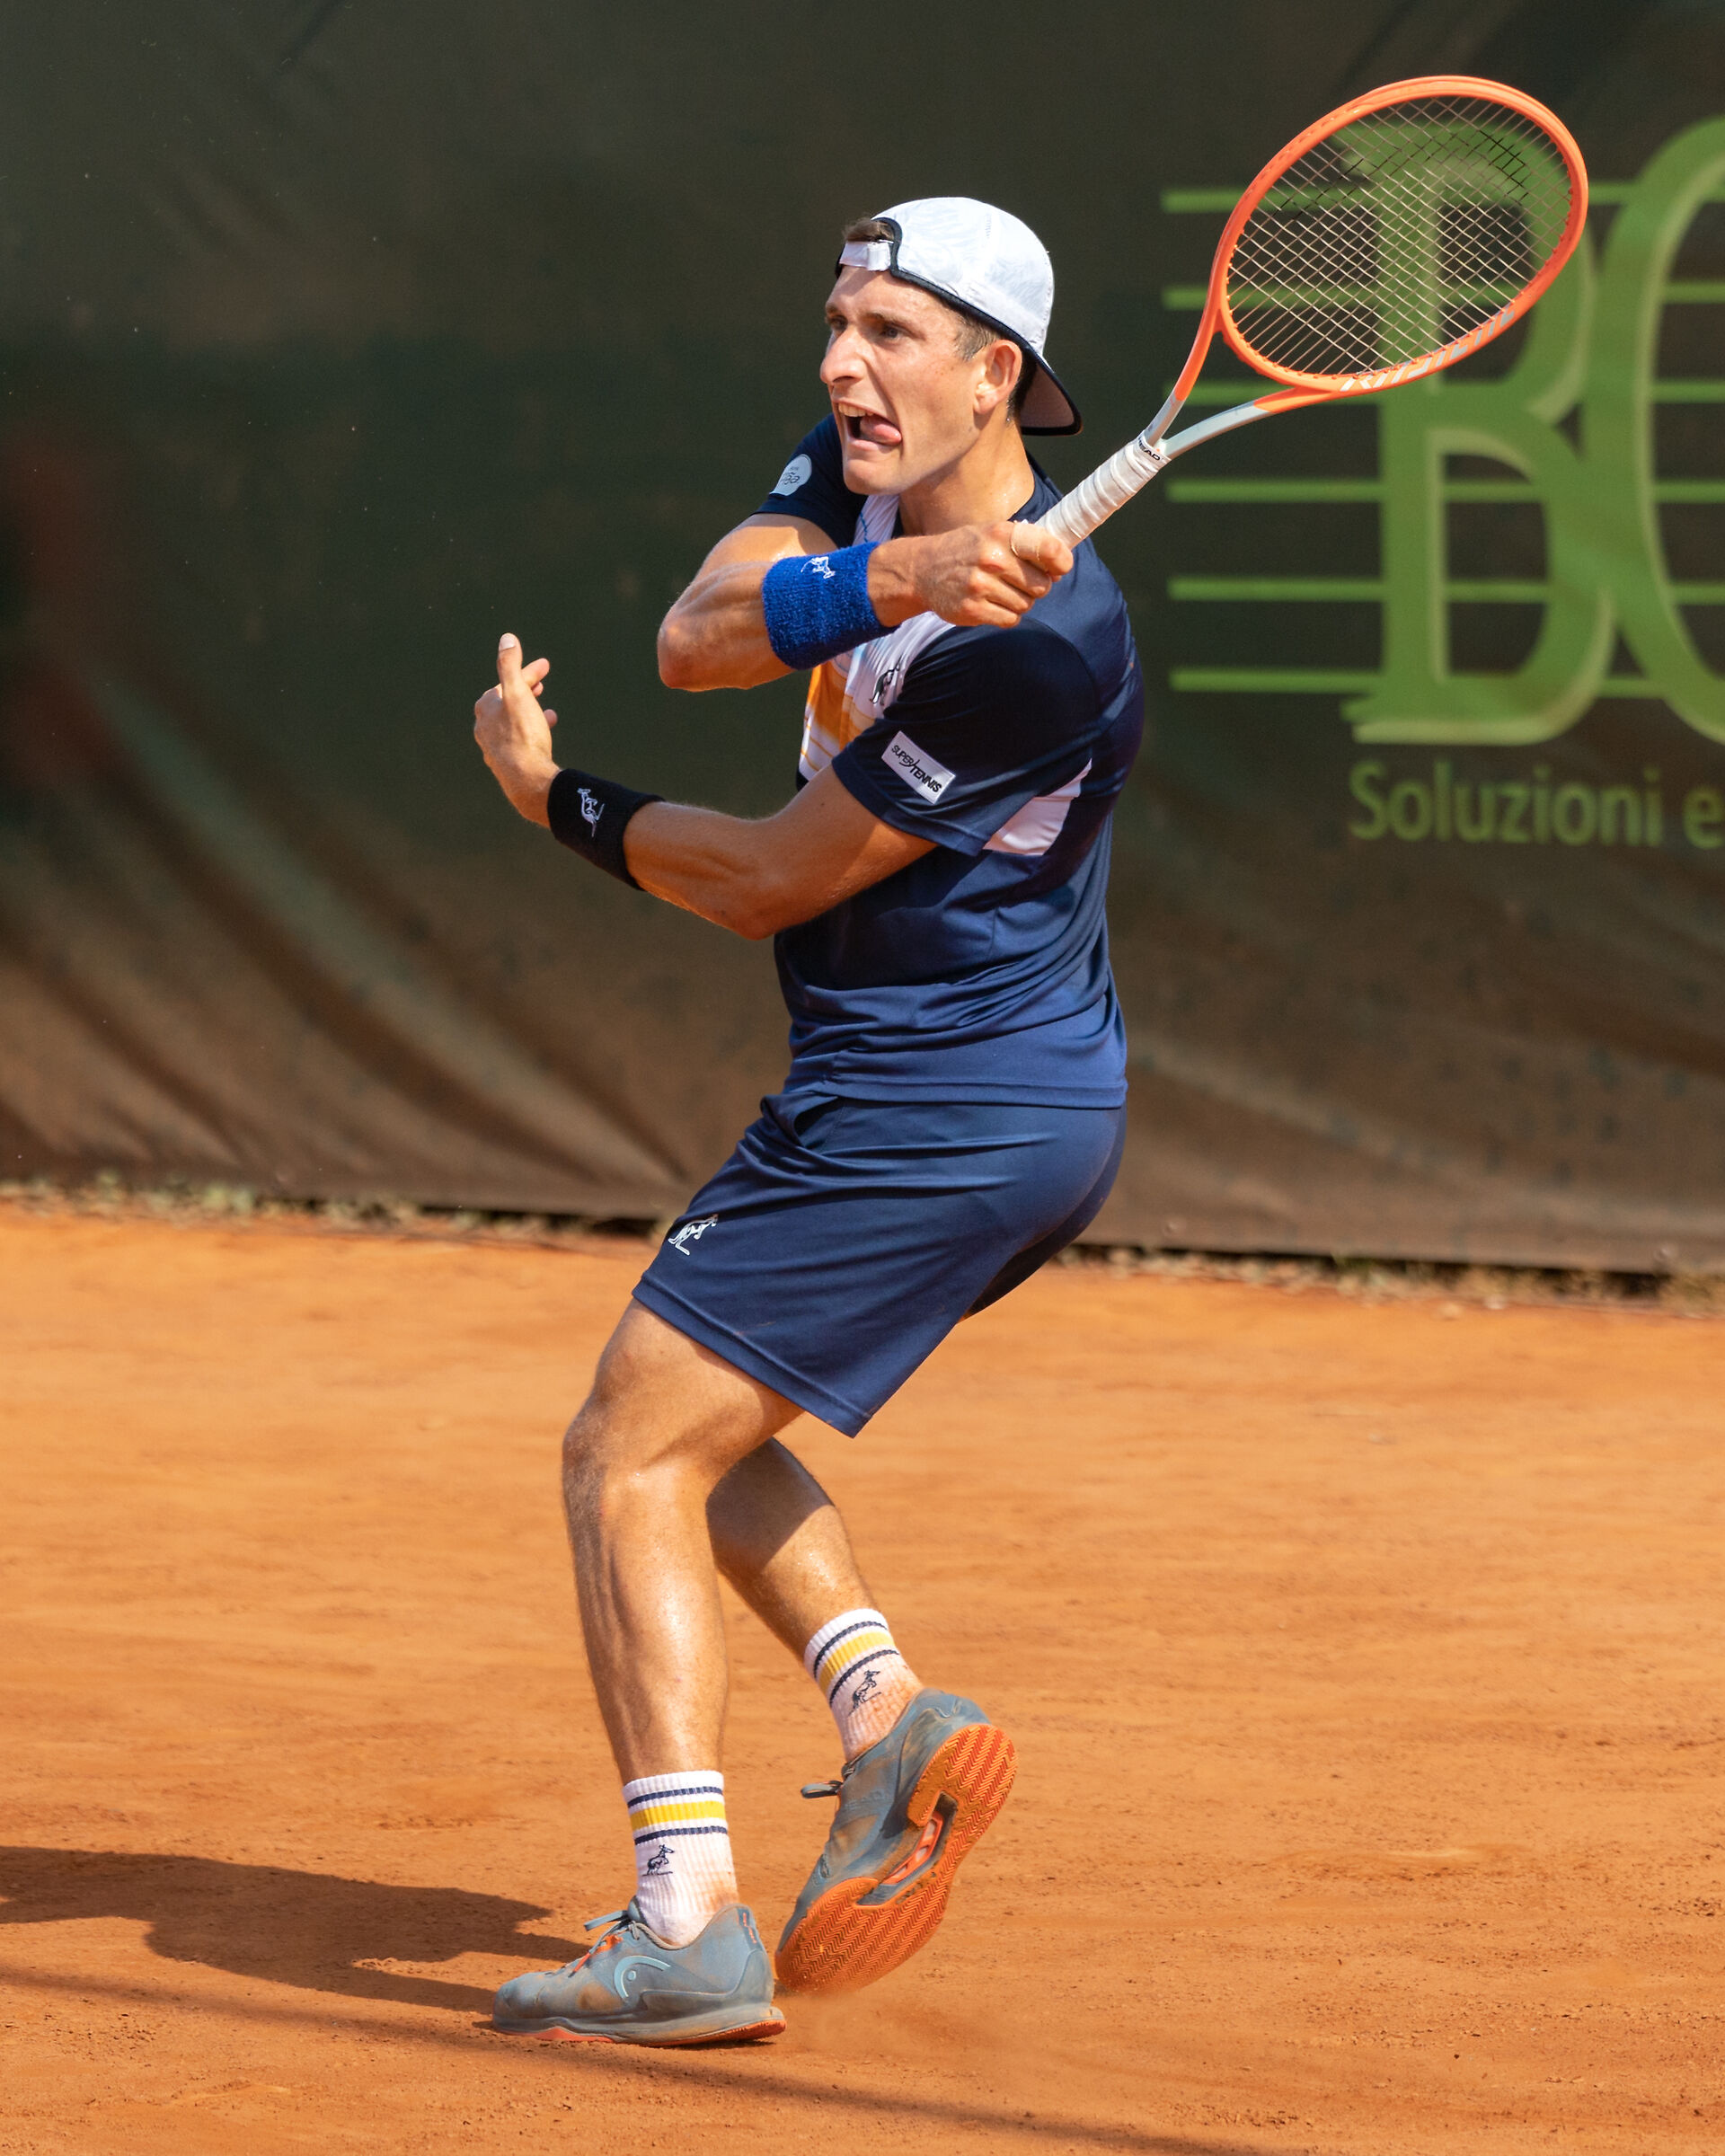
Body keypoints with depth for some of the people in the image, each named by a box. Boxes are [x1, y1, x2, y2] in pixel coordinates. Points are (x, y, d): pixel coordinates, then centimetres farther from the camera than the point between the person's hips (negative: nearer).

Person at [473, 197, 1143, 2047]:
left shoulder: (1040, 640, -24)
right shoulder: (857, 485, 3)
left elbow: (771, 881, -17)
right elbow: (697, 634, -14)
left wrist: (559, 801, -2)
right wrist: (879, 585, -32)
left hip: (930, 1111, -10)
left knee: (627, 1455, -9)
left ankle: (684, 1927, -14)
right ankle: (888, 1716, 5)